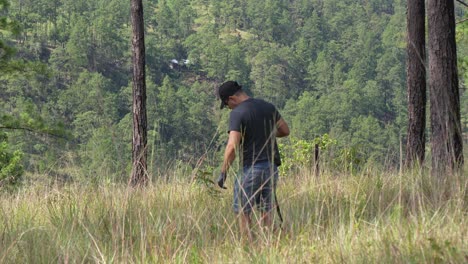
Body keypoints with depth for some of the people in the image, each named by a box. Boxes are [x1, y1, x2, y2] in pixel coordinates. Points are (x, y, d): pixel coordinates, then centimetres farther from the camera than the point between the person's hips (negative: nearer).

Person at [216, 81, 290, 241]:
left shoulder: (237, 113, -12)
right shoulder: (268, 107, 8)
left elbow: (232, 147, -19)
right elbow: (285, 130, 18)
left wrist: (223, 173, -12)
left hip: (251, 169, -6)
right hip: (272, 167, 6)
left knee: (244, 212, 3)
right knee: (266, 211, 12)